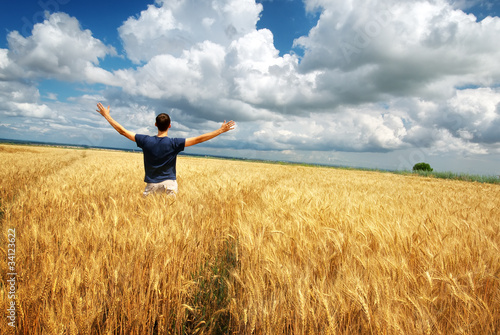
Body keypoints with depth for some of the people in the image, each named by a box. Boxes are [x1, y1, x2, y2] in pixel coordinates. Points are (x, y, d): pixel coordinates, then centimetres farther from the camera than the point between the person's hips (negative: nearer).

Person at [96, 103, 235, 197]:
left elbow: (123, 131, 3)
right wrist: (221, 130, -8)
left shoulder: (146, 141, -5)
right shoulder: (174, 143, -10)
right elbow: (198, 139, -11)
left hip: (151, 184, 2)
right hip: (169, 183, -1)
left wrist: (107, 116, 15)